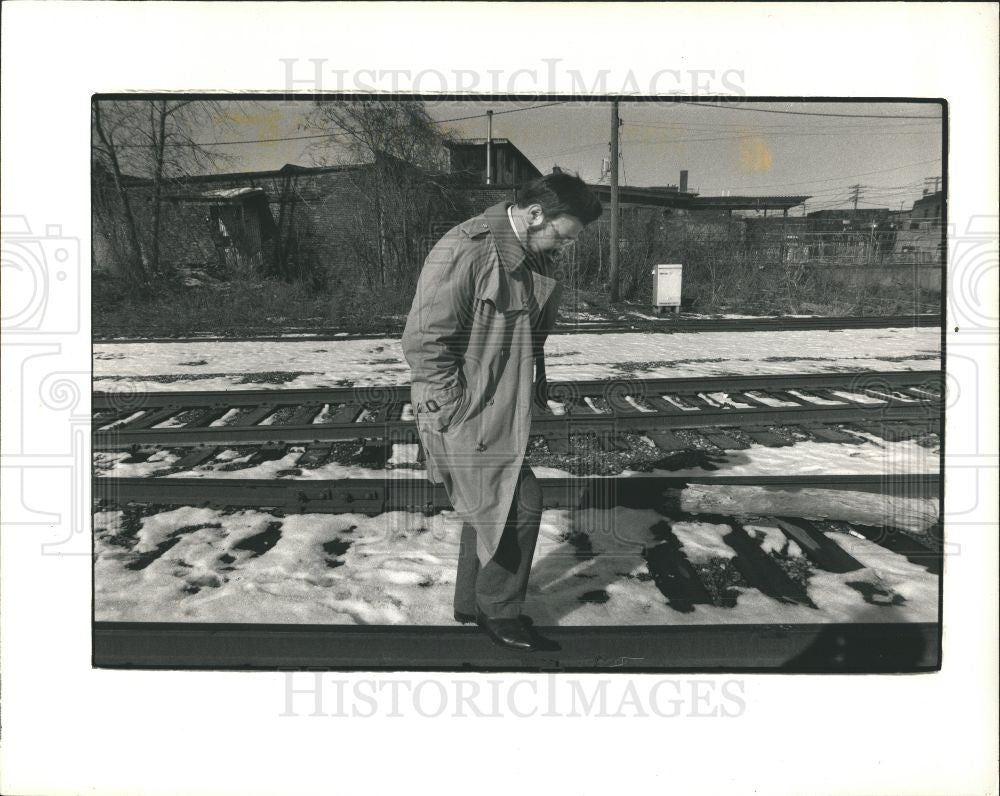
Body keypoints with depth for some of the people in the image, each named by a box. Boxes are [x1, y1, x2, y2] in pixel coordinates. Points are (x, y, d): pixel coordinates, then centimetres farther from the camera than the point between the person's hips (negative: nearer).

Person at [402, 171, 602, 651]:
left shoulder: (539, 259, 5)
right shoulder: (464, 251, -22)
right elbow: (422, 341, -22)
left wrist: (535, 387, 12)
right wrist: (456, 407, -20)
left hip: (505, 410, 9)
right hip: (465, 413, -9)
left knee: (489, 507, 19)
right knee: (519, 505, -4)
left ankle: (471, 604, 36)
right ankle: (499, 612, 16)